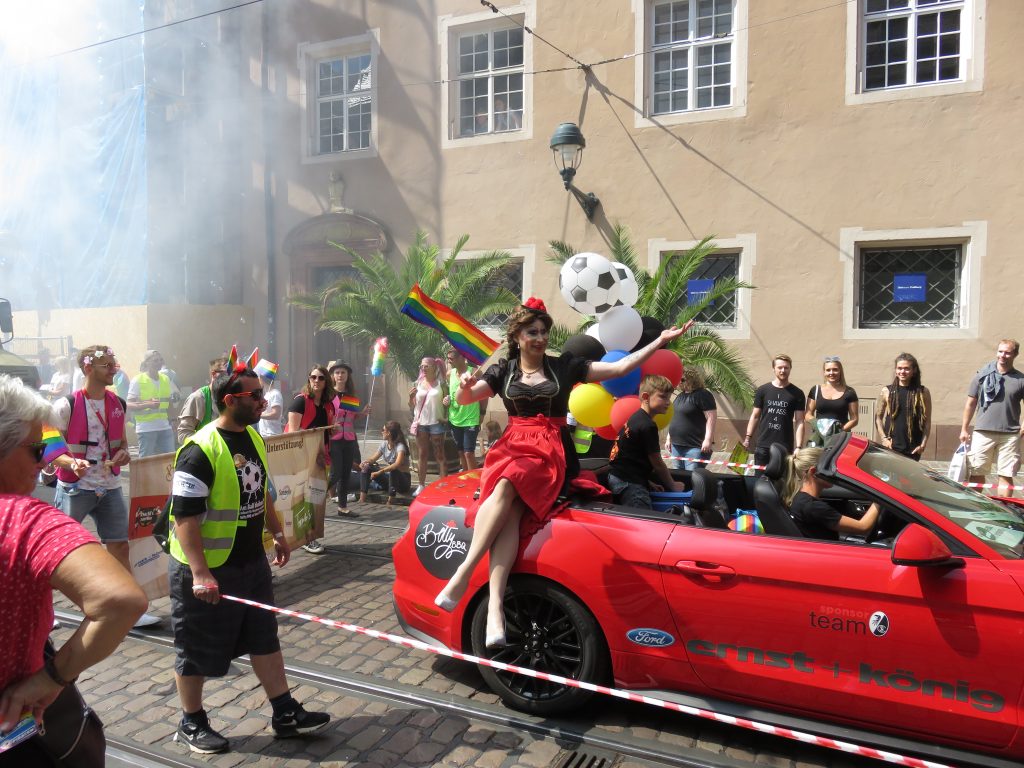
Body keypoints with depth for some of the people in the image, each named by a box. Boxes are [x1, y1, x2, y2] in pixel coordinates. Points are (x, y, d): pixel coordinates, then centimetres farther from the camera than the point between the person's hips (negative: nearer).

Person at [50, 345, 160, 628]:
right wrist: (71, 463, -29)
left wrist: (123, 453, -6)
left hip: (109, 487, 5)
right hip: (74, 487, -5)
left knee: (120, 546, 6)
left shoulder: (118, 404, 5)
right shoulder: (66, 406, -12)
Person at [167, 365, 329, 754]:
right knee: (197, 651, 11)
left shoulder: (254, 437, 4)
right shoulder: (200, 451, -22)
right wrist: (200, 574, -27)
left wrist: (277, 533, 18)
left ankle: (285, 714, 27)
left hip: (252, 563, 8)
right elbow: (184, 517, -24)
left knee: (265, 639, 15)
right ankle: (192, 724, 31)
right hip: (206, 570, -8)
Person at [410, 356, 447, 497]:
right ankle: (421, 485, 14)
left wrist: (447, 401, -19)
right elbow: (412, 406, 11)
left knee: (440, 455, 1)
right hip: (421, 423, 3)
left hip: (436, 423, -3)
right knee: (422, 455, 8)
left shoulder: (440, 383, -1)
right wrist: (411, 397, -9)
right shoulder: (418, 384, 7)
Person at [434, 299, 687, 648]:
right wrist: (466, 384, -15)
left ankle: (463, 575, -40)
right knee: (508, 512, -32)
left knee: (506, 487, -35)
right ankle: (494, 606, -43)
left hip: (550, 452, -1)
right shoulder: (504, 371, 15)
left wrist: (659, 341, 2)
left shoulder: (565, 365, 11)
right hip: (511, 448, 1)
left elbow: (620, 367, 8)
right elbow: (465, 399, 8)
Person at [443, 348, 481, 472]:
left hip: (470, 420, -6)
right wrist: (446, 398, -1)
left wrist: (482, 414, -7)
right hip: (454, 420, 6)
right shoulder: (450, 374, 4)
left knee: (469, 453, -7)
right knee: (461, 452, 15)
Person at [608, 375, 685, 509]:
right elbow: (657, 463, -10)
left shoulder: (636, 418, 13)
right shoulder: (648, 426, -16)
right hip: (628, 483, -11)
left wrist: (648, 483, 18)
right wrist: (672, 485, 5)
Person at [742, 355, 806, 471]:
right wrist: (748, 438, -1)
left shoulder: (797, 394, 2)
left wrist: (798, 447, -9)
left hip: (785, 447, -1)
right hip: (763, 445, 1)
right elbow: (755, 416, 8)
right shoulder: (762, 390, 5)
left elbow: (799, 422, 0)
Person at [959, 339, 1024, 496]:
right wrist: (964, 429, 6)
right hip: (983, 432, 0)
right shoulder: (982, 375, 3)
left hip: (1010, 435, 0)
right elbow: (971, 403, 8)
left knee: (1006, 476, 4)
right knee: (976, 473, 3)